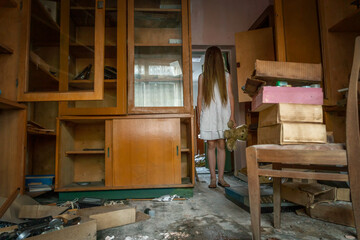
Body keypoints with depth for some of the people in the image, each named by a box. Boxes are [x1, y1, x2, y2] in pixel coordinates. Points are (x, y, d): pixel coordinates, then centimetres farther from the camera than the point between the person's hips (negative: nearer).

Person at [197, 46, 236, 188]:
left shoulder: (226, 76, 9)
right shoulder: (203, 77, 7)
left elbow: (230, 96, 8)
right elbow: (200, 97, 6)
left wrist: (231, 115, 0)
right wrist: (199, 117, 1)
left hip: (223, 114, 1)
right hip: (208, 115, 0)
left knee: (221, 145, 2)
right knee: (211, 146, 0)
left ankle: (221, 178, 10)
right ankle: (213, 178, 8)